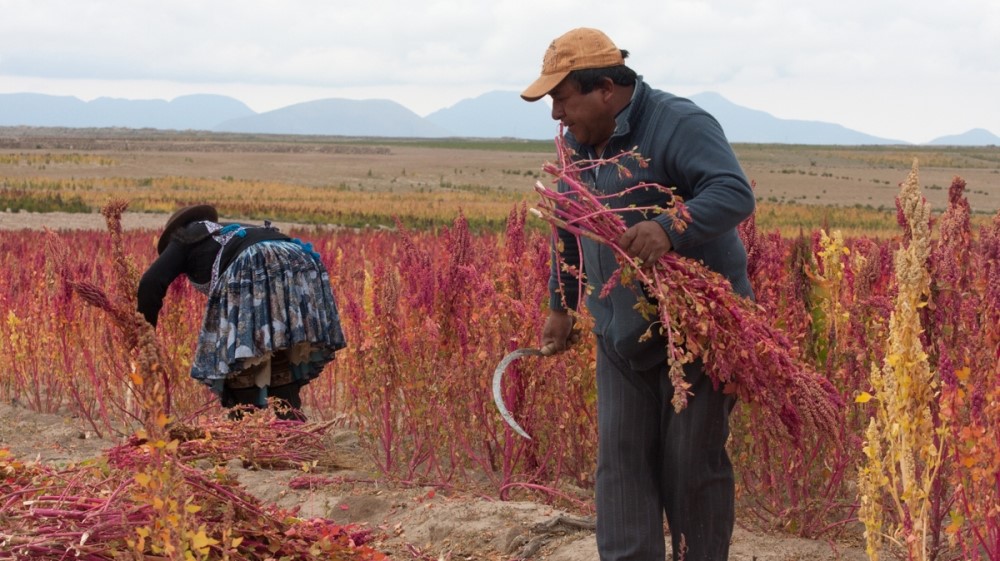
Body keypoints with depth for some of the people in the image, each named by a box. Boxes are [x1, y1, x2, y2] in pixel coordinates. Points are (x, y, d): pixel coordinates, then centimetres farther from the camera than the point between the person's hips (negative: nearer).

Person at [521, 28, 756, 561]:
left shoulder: (680, 125, -16)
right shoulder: (577, 142, 9)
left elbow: (735, 194, -30)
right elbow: (568, 231, 22)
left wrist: (669, 229, -46)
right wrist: (561, 306, 26)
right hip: (622, 335, 7)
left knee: (690, 466, -1)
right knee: (621, 461, 2)